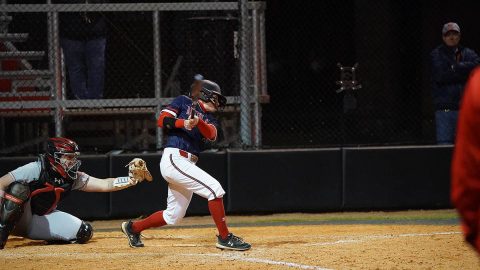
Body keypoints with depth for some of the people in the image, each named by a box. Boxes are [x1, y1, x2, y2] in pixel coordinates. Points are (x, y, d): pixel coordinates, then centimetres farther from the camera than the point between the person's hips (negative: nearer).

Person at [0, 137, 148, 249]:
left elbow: (104, 185, -10)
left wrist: (132, 180, -24)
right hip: (19, 220, -5)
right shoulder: (36, 169, -22)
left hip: (42, 219, 5)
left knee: (84, 232, -13)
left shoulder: (74, 178, -5)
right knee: (19, 188, -37)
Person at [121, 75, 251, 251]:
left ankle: (133, 228, 31)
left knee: (174, 216, 12)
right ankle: (224, 237, -16)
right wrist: (183, 122, -20)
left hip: (187, 164, 8)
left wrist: (197, 121, -24)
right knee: (214, 188, -19)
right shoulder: (183, 102, 7)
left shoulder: (210, 119, 20)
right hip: (174, 159, -8)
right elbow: (162, 120, -4)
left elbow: (211, 134, -4)